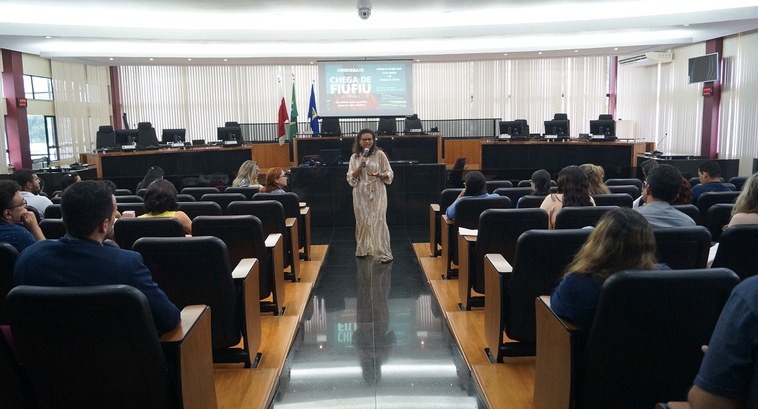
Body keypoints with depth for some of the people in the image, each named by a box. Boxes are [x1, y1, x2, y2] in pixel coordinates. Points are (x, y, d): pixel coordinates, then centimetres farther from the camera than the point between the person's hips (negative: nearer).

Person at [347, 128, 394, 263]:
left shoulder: (380, 154, -3)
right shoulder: (354, 157, 4)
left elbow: (390, 174, 0)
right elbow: (351, 178, -2)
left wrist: (379, 175, -19)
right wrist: (361, 165, -14)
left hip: (377, 193, -3)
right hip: (361, 194, 3)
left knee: (378, 222, -7)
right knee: (362, 221, 11)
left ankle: (384, 253, -2)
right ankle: (363, 249, 26)